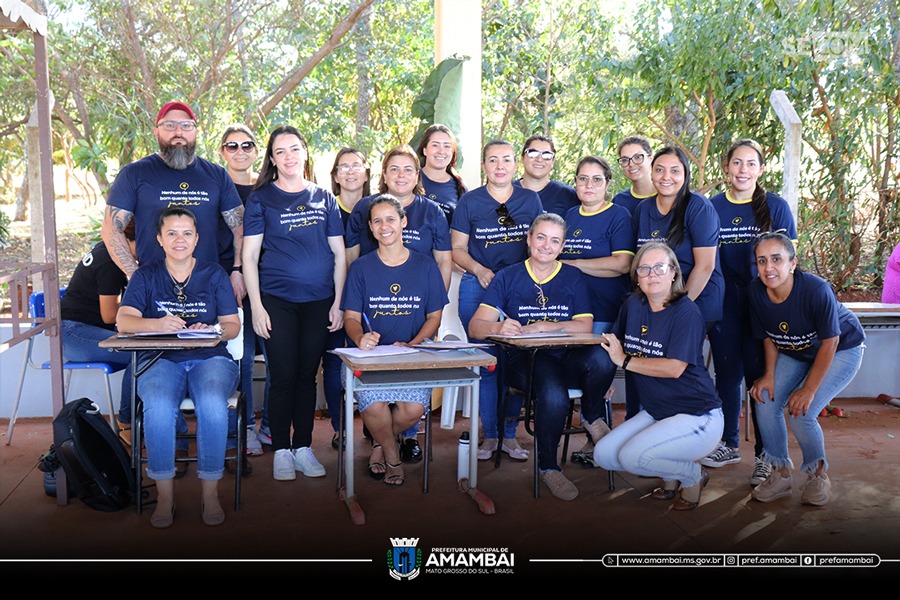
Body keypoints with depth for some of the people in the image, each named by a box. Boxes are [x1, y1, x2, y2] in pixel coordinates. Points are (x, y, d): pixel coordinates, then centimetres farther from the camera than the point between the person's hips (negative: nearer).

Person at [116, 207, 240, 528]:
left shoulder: (214, 274, 10)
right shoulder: (146, 275, 9)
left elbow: (233, 326, 6)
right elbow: (123, 321, -5)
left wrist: (211, 330, -17)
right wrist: (157, 324, -26)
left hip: (210, 358, 0)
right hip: (162, 360, 0)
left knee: (213, 405, -33)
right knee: (158, 407, -33)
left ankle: (210, 492, -18)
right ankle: (164, 493, -17)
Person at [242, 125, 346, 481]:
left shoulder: (324, 198, 10)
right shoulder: (261, 198, 3)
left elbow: (339, 254, 10)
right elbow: (249, 256, -1)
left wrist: (338, 303, 4)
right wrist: (256, 307, -8)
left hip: (319, 301, 2)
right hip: (277, 300, -2)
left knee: (308, 375, 8)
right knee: (283, 377, -1)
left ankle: (303, 447, 19)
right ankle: (281, 451, 12)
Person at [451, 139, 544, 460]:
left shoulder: (531, 199, 9)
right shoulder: (469, 201, 4)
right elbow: (457, 248, 6)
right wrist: (479, 270, -12)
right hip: (478, 288, -1)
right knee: (486, 363, -1)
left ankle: (510, 435, 14)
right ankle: (489, 435, 11)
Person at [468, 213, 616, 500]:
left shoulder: (573, 277, 13)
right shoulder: (508, 277, 8)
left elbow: (585, 326, -1)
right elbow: (475, 326, -4)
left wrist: (541, 326, -14)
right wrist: (498, 327, -27)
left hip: (566, 359, 2)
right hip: (525, 360, -2)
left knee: (602, 358, -33)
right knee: (554, 395, -36)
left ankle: (592, 417, -1)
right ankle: (548, 468, -12)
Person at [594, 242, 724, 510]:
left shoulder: (687, 312, -15)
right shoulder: (633, 305, 4)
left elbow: (674, 368, -23)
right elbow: (616, 344, 14)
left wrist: (625, 361, -15)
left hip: (697, 417, -7)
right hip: (655, 412, 7)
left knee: (632, 456, -25)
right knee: (603, 455, -4)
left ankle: (693, 474, 4)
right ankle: (671, 474, 15)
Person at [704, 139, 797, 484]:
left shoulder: (776, 207, -1)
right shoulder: (711, 207, 5)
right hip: (724, 304, 2)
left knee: (759, 375, 0)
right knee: (727, 372, 11)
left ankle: (765, 454, 11)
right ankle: (728, 445, 26)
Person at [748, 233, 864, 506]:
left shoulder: (817, 290, -34)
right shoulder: (757, 291, -19)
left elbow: (829, 343, -24)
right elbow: (768, 337, -2)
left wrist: (809, 389, -22)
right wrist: (769, 375, -12)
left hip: (842, 350, -5)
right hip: (794, 353, 5)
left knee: (800, 412, -19)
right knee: (765, 400, -12)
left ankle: (818, 475, 10)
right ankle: (781, 474, 8)